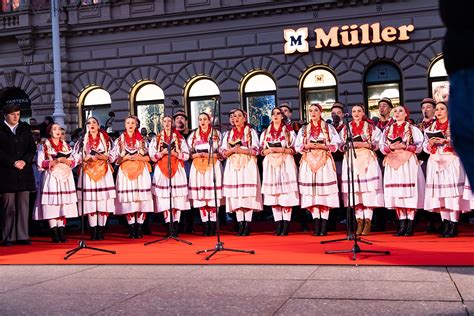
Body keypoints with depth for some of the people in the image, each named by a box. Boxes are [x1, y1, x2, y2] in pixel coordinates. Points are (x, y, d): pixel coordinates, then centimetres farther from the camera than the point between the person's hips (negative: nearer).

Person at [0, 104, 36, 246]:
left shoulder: (25, 128, 14)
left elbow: (32, 148, 10)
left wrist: (24, 161, -6)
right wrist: (13, 163, -13)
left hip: (24, 173, 4)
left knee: (23, 206, 3)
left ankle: (23, 236, 7)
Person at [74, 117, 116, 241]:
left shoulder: (105, 139, 11)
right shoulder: (83, 140, 14)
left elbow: (110, 155, 3)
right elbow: (77, 157, 7)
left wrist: (98, 156, -11)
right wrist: (87, 158, -11)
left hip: (103, 172, 0)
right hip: (87, 172, 1)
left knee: (103, 201, -5)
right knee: (90, 202, -4)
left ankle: (101, 230, 1)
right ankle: (93, 231, 0)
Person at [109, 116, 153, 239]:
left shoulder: (142, 140, 11)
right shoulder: (119, 140, 10)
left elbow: (149, 157, 8)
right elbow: (114, 159, 5)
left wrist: (139, 157, -9)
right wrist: (125, 158, -10)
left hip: (141, 172, 0)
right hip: (126, 172, 0)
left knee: (142, 199, -5)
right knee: (128, 200, -4)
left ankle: (140, 229, 1)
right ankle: (131, 229, 2)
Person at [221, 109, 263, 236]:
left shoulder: (251, 132, 7)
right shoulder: (229, 133, 16)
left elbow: (256, 150, -2)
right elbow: (223, 152, 10)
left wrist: (242, 150, -12)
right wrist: (233, 150, -9)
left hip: (248, 166, -3)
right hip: (233, 167, 3)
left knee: (248, 194, -8)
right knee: (236, 196, -2)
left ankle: (247, 225, -5)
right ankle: (240, 225, 2)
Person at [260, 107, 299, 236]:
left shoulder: (289, 131, 6)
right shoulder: (266, 132, 15)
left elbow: (294, 149, 0)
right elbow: (262, 151, 12)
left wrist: (281, 150, -13)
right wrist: (270, 150, -8)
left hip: (285, 165, -3)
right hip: (271, 165, 3)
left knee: (286, 193, -9)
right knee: (273, 194, -1)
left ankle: (286, 226, -5)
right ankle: (278, 225, 5)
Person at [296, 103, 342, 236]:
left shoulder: (329, 128, 8)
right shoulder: (303, 129, 14)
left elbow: (336, 144, 0)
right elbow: (297, 146, 9)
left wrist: (322, 146, -12)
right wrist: (307, 146, -9)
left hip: (324, 162, -2)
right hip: (309, 163, 2)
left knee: (325, 191, -6)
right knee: (311, 192, -3)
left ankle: (324, 226, -4)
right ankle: (316, 225, 1)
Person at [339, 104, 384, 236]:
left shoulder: (371, 127, 10)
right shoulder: (346, 128, 16)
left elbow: (376, 144, 1)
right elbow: (341, 146, 11)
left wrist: (363, 144, -12)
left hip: (367, 161, -2)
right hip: (351, 161, 2)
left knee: (368, 190, -9)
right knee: (354, 191, -3)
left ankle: (368, 221, -6)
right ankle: (359, 221, 1)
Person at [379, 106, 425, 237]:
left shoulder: (413, 129, 4)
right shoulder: (388, 130, 15)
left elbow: (419, 147, -2)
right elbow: (382, 147, 10)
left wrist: (404, 146, -13)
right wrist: (391, 147, -10)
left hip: (408, 163, -3)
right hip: (393, 164, 4)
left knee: (409, 193, -7)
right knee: (396, 193, 1)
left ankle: (410, 226, -3)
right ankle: (402, 225, 7)